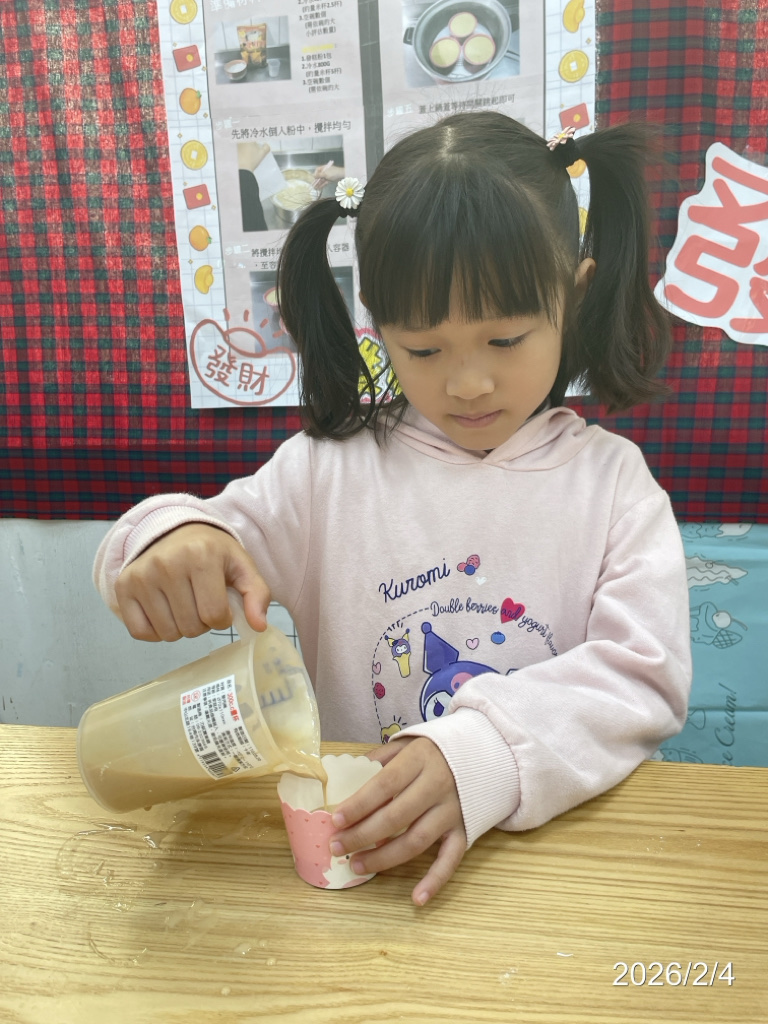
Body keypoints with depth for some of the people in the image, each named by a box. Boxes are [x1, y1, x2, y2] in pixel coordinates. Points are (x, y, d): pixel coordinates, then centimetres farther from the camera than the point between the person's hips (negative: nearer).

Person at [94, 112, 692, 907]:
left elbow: (647, 674, -10)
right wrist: (169, 539, -25)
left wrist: (485, 753, -26)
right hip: (354, 844, 1)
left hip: (562, 833, 0)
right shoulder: (329, 470, -1)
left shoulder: (612, 481, -2)